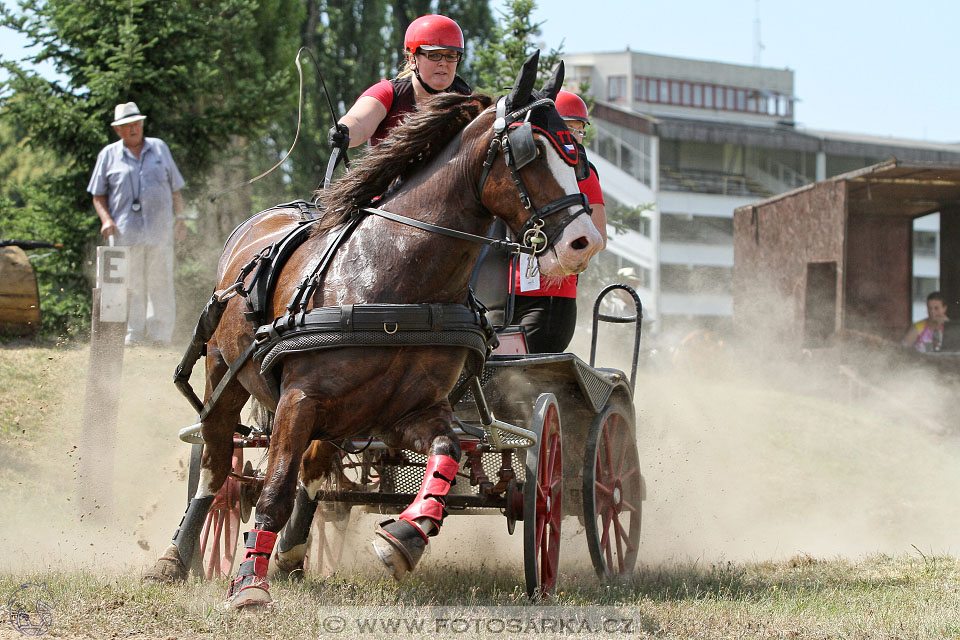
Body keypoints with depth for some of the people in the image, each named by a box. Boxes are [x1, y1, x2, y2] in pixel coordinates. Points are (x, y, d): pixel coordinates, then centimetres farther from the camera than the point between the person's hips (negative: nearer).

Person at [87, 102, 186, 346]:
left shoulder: (160, 148, 15)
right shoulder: (108, 155, 10)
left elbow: (175, 188, 19)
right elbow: (98, 195, 11)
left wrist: (179, 218, 11)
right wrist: (106, 219, -5)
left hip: (160, 231, 1)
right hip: (125, 232, -1)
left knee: (161, 286, 0)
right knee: (130, 288, -4)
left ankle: (161, 340, 4)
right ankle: (131, 339, 1)